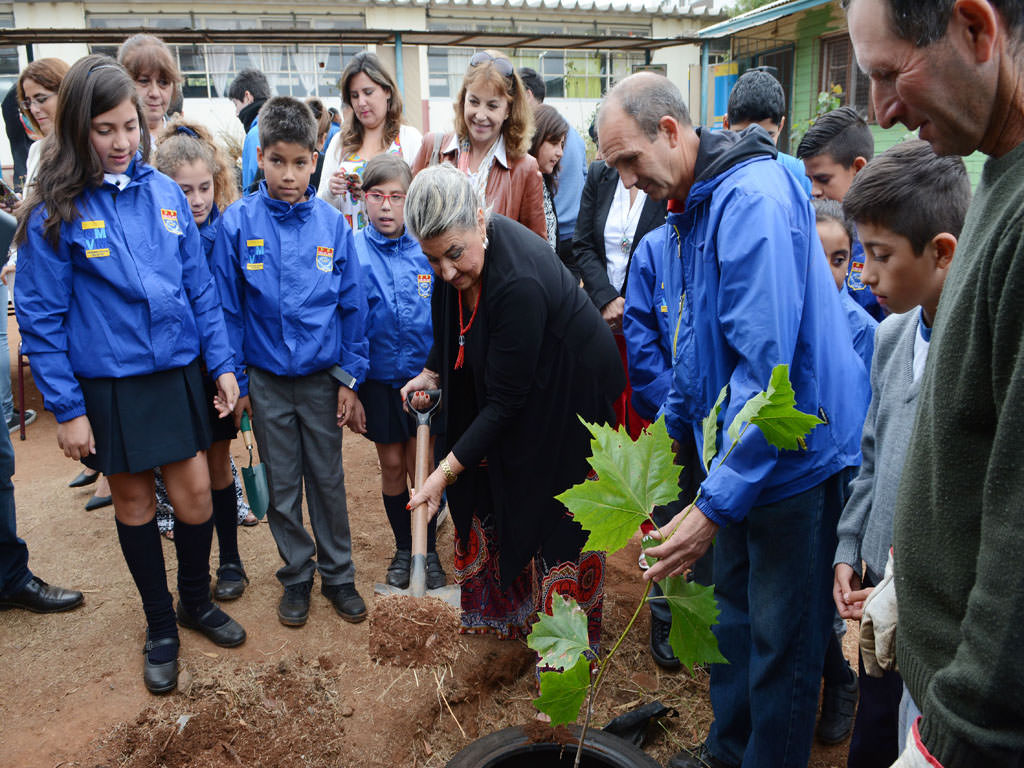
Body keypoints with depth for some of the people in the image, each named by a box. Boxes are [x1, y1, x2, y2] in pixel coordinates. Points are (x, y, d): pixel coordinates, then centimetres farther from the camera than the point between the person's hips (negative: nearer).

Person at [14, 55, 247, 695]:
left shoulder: (166, 193, 0)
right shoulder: (53, 212, -9)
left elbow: (200, 287, 5)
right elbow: (41, 318, -8)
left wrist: (223, 363, 2)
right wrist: (66, 408, -10)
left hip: (178, 372, 2)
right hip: (106, 385, -2)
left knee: (195, 491, 6)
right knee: (134, 500, 11)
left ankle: (197, 600, 34)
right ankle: (160, 626, 31)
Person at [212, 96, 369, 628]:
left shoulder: (332, 224, -5)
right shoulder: (237, 224, -7)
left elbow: (352, 306, 0)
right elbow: (227, 309, -2)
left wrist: (349, 378, -2)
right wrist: (234, 379, -2)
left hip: (322, 378, 0)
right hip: (266, 380, 0)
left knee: (328, 481, 12)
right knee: (282, 488, 13)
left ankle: (338, 574, 29)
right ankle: (296, 576, 32)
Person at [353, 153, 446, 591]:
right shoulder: (351, 251, -6)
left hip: (424, 373, 0)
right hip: (378, 377, 0)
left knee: (421, 464, 6)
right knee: (392, 465, 11)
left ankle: (429, 551, 25)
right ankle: (402, 549, 30)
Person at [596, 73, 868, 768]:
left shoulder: (753, 199, -22)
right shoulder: (689, 208, 10)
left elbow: (768, 366, -29)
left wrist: (716, 503, -27)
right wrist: (670, 430, 21)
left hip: (796, 455, -9)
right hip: (740, 451, 9)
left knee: (780, 639, 6)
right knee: (734, 611, 21)